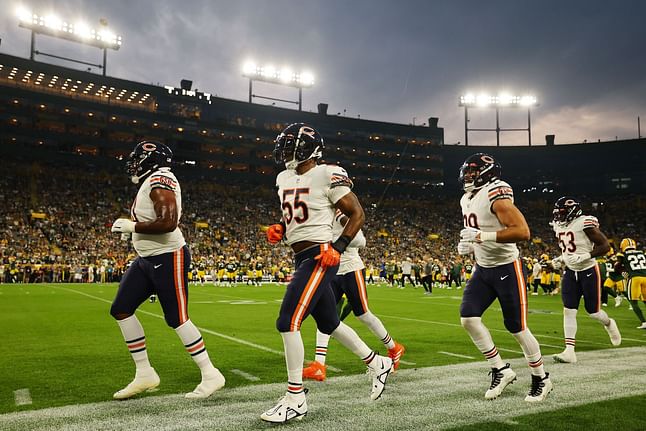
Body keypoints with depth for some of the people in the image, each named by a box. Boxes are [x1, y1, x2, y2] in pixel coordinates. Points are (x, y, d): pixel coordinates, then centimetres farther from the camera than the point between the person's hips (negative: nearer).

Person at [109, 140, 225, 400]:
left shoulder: (160, 181, -17)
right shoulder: (152, 182, 14)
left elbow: (168, 223, -27)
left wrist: (131, 226, -17)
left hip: (168, 258, -10)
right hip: (147, 259, 11)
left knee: (177, 319, -5)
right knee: (121, 310, 9)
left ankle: (211, 376, 9)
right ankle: (145, 374, 18)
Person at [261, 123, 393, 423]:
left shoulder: (328, 176, -11)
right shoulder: (284, 179, 13)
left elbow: (357, 214, -7)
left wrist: (338, 247, -16)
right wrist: (280, 229, 6)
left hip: (319, 258, -9)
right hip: (301, 259, 9)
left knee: (288, 322, -13)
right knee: (329, 324, 17)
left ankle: (295, 399, 0)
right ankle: (378, 364, 36)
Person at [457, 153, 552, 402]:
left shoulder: (496, 195, -19)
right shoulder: (467, 200, 8)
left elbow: (522, 232, -28)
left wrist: (483, 236, -31)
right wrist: (468, 246, 3)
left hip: (507, 269, -8)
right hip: (483, 269, 8)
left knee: (517, 327, 1)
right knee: (468, 317, -5)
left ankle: (541, 379, 23)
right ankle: (501, 370, 11)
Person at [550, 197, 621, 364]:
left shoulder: (585, 223, -19)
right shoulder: (559, 226, 4)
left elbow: (605, 246, -17)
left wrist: (585, 256, -26)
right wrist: (561, 258, 4)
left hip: (589, 271, -6)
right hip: (570, 272, 6)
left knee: (592, 311, 6)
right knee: (568, 311, -4)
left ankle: (609, 324, 42)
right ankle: (569, 351, -4)